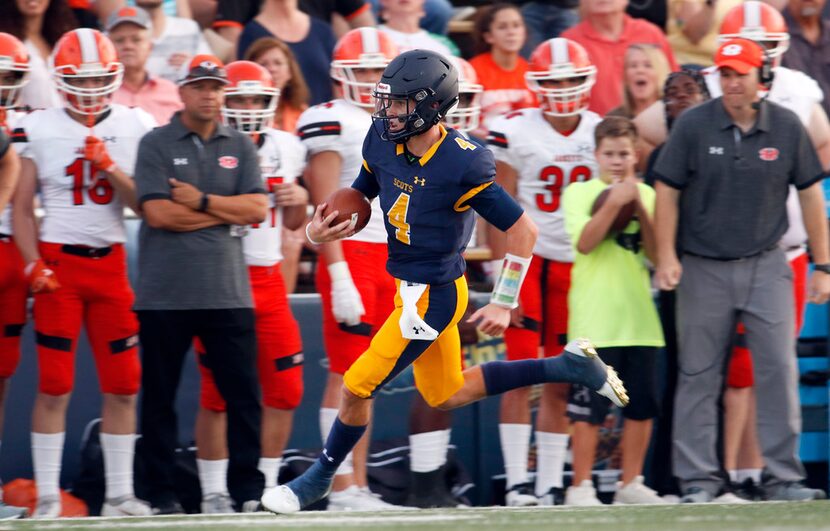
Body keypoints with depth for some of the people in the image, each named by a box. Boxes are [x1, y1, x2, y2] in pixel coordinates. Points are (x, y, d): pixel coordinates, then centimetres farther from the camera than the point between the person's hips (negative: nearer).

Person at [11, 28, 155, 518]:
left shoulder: (135, 128, 5)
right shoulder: (39, 130, 0)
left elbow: (145, 205, 2)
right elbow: (22, 205, 3)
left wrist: (111, 168, -12)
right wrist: (34, 265, -7)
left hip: (112, 261, 2)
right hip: (59, 261, -2)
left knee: (123, 385, 2)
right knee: (55, 386, -3)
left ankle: (120, 493, 11)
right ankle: (47, 496, 1)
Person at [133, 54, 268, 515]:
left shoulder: (239, 147, 11)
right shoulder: (156, 144, 0)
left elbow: (258, 209, 0)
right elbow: (157, 213, -12)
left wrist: (202, 201, -10)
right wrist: (226, 213, -6)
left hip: (227, 292, 3)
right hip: (165, 293, -3)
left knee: (243, 394, -1)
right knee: (159, 397, 3)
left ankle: (247, 490, 5)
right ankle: (161, 494, 10)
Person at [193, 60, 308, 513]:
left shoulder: (286, 149, 9)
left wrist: (299, 199, -1)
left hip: (268, 278, 5)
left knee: (284, 389, 3)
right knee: (218, 392, -2)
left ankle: (266, 486, 13)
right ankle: (213, 492, 5)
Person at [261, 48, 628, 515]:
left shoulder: (462, 166, -25)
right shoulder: (383, 144, -5)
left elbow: (524, 230, -18)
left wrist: (504, 303, -16)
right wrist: (320, 229, -10)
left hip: (433, 296, -9)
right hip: (413, 288, 9)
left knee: (357, 387, -3)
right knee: (448, 395, 23)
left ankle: (320, 477, 20)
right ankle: (569, 366, 30)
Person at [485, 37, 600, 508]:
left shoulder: (602, 134, 6)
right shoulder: (514, 133, -5)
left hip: (577, 266, 3)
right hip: (526, 259, -3)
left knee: (560, 384, 4)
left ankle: (550, 484, 8)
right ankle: (517, 482, -8)